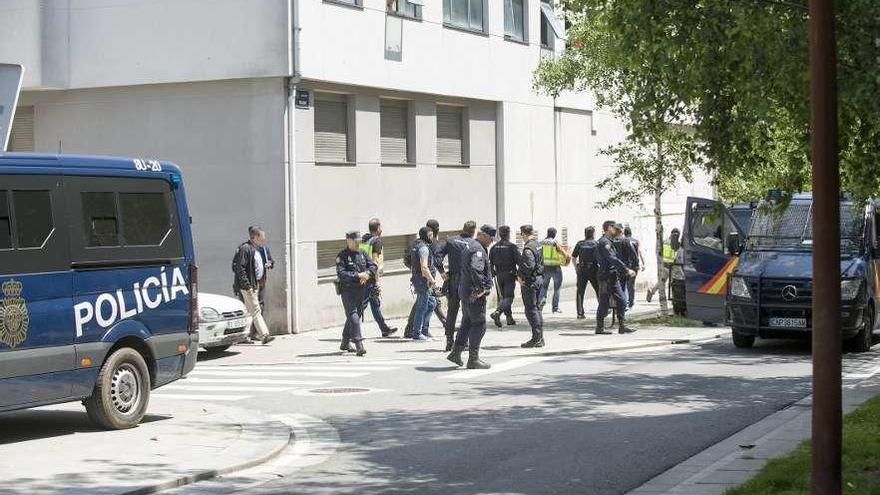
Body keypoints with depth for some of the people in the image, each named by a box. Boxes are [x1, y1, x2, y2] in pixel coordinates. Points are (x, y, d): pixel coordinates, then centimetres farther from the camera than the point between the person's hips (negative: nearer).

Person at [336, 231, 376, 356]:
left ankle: (345, 343, 29)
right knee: (353, 315, -14)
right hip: (348, 290, -7)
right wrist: (358, 275, -22)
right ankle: (359, 345, -21)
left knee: (354, 316, 15)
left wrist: (367, 274, -11)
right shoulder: (342, 256, -9)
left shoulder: (362, 254, 11)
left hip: (361, 290, 7)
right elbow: (341, 274, -18)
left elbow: (372, 265, 11)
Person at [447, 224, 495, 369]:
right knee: (479, 325, -6)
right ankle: (473, 359, -5)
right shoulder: (478, 250, -16)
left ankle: (456, 353, 24)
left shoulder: (469, 247, 18)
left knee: (467, 323, 19)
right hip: (475, 295, -10)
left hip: (465, 292, 10)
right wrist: (481, 287, -24)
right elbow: (475, 269, -31)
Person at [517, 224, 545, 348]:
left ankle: (536, 339, -5)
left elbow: (529, 265, -29)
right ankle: (540, 338, 19)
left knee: (531, 310, -5)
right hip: (539, 278, 10)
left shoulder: (528, 248, -18)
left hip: (530, 281, -10)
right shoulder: (538, 245, 12)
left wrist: (521, 276, -16)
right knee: (536, 308, 15)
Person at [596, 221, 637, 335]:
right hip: (606, 277, -10)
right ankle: (599, 328, 4)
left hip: (613, 278, 10)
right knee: (604, 303, -3)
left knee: (622, 300, 5)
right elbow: (613, 259, -23)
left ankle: (622, 326, 6)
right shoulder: (604, 242, -14)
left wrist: (626, 270, 19)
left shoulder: (609, 242, 19)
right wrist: (626, 270, -24)